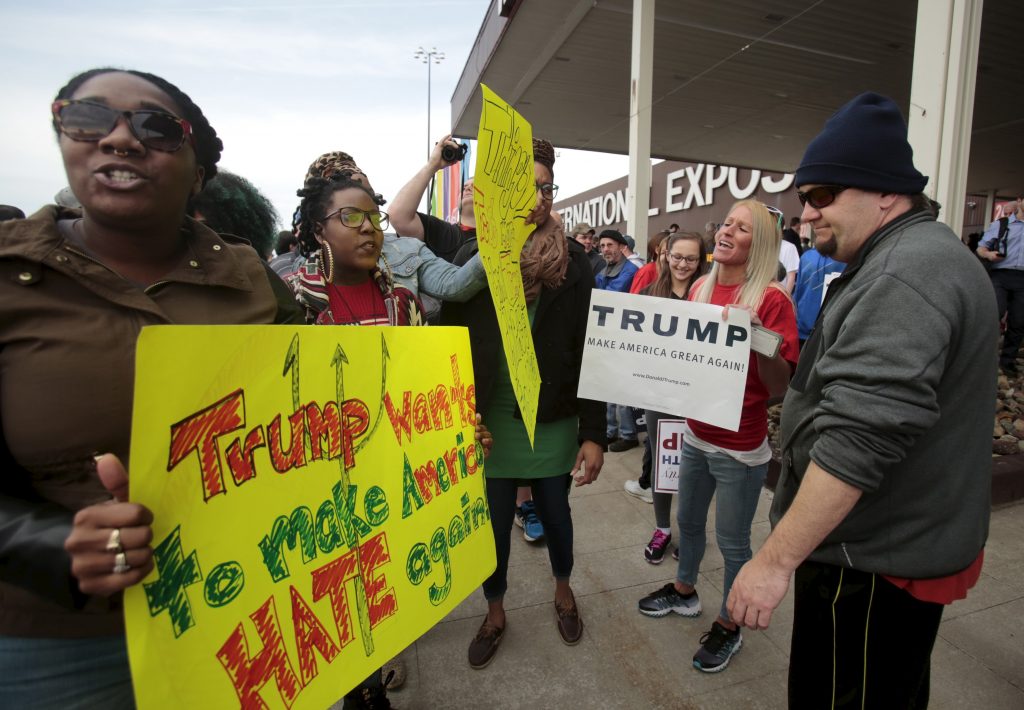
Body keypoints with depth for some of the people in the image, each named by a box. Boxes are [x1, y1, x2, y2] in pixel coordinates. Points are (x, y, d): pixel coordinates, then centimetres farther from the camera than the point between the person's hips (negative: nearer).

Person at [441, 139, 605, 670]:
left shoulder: (572, 262, -4)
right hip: (490, 423, 0)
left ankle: (563, 590, 50)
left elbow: (589, 353, -5)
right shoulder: (473, 258, -3)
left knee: (555, 514, 19)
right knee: (493, 524, 15)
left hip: (555, 422, 0)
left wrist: (593, 434, -7)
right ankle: (495, 612, 43)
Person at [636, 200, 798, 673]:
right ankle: (684, 591, 48)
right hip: (696, 434, 6)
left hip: (740, 447, -6)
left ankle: (728, 625, 35)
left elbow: (780, 386, -18)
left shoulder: (772, 300, -15)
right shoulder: (701, 289, 3)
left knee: (732, 540, 11)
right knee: (688, 519, 23)